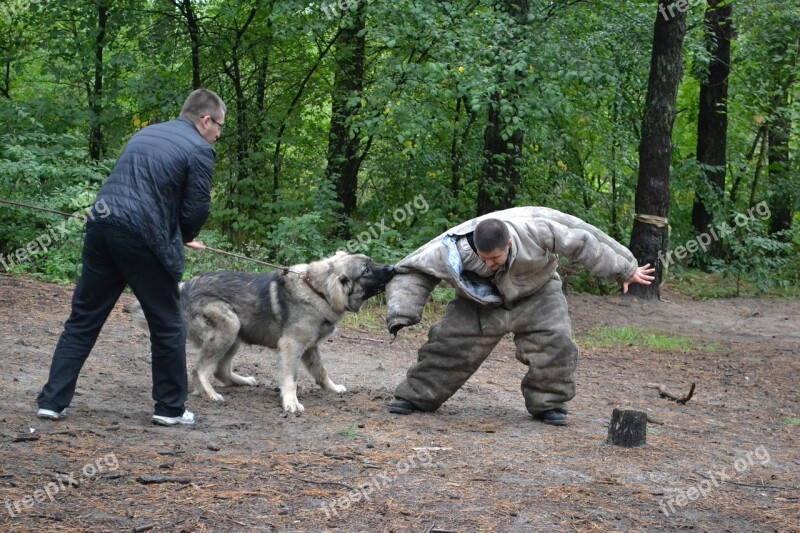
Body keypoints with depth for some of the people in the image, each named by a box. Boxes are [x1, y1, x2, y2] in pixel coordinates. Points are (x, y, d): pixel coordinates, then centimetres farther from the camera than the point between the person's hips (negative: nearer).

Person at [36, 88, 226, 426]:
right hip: (143, 237, -6)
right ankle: (170, 408, 18)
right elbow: (196, 209, -5)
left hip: (101, 226, 7)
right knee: (167, 325, 10)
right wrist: (185, 236, 18)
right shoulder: (199, 150, -2)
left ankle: (53, 401, 11)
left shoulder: (145, 135, 22)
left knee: (83, 319, 13)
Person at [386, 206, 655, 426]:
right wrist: (401, 314, -31)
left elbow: (582, 243, -22)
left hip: (536, 295, 0)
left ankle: (549, 404, -3)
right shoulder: (452, 247, -32)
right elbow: (414, 273, -20)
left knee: (555, 341, -20)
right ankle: (416, 396, 4)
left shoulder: (535, 229, -35)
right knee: (450, 342, -12)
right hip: (481, 302, 0)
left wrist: (624, 270, -15)